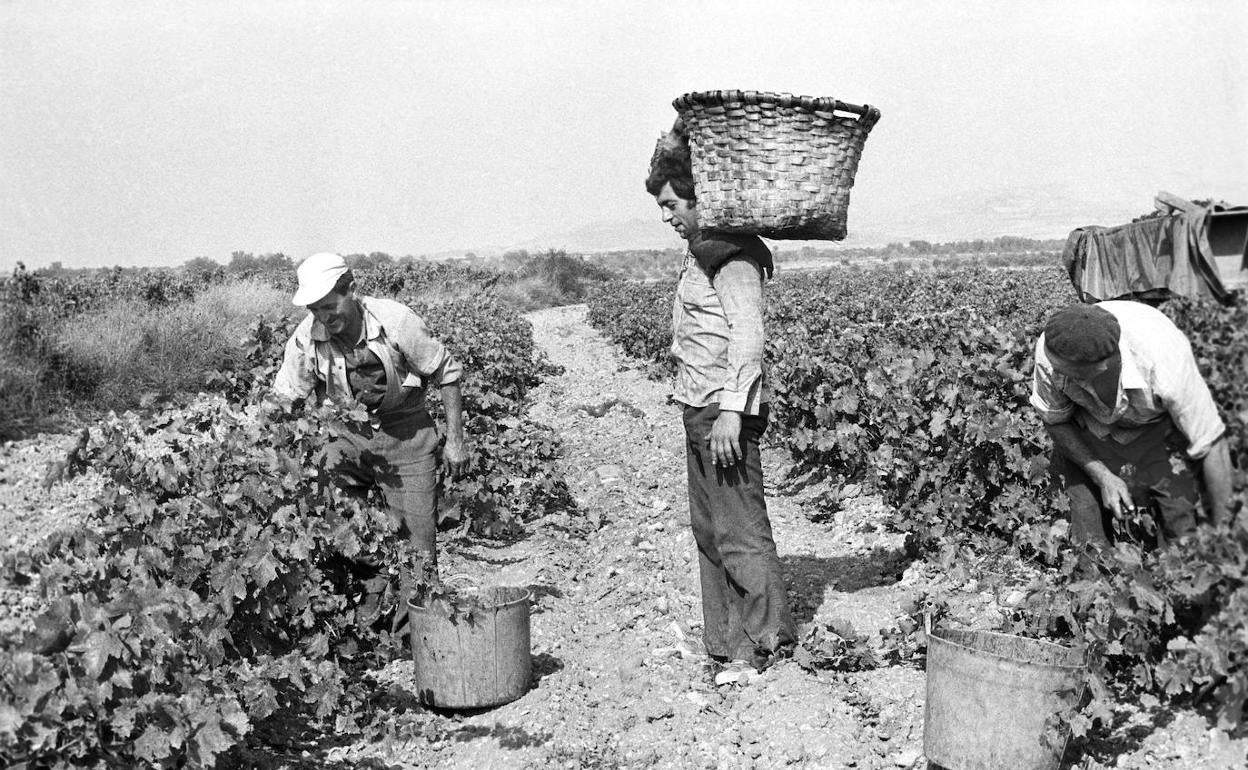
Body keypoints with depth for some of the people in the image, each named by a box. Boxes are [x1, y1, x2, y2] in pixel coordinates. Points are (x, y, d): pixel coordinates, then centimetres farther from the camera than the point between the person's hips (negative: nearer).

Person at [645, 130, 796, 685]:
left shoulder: (732, 253, -13)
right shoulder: (700, 250, 14)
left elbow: (747, 336, -20)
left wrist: (731, 409, -24)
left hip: (726, 409, -10)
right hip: (699, 408, 10)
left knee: (739, 531, -4)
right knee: (708, 528, 13)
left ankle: (767, 641, 8)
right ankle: (726, 645, 21)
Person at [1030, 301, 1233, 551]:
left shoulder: (1164, 362, -39)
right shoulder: (1051, 351, -32)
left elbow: (1212, 446, -25)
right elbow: (1054, 421, -10)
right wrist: (1102, 477, -20)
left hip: (1159, 427, -1)